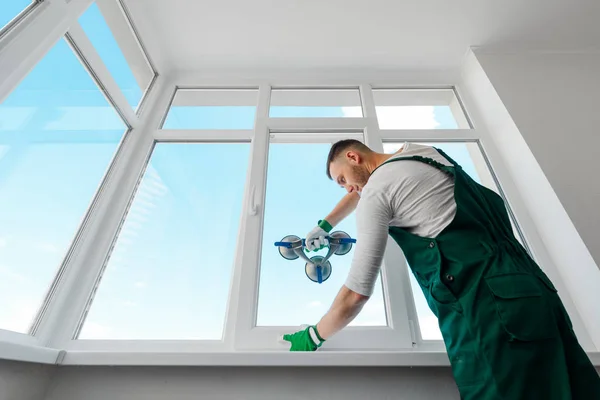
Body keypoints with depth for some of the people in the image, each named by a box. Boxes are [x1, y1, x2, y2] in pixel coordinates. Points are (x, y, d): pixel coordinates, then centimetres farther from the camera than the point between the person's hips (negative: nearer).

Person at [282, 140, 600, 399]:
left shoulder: (375, 193, -8)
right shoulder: (416, 150, 17)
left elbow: (356, 294, -7)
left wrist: (313, 336, 12)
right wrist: (325, 224, 42)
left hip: (487, 310, -9)